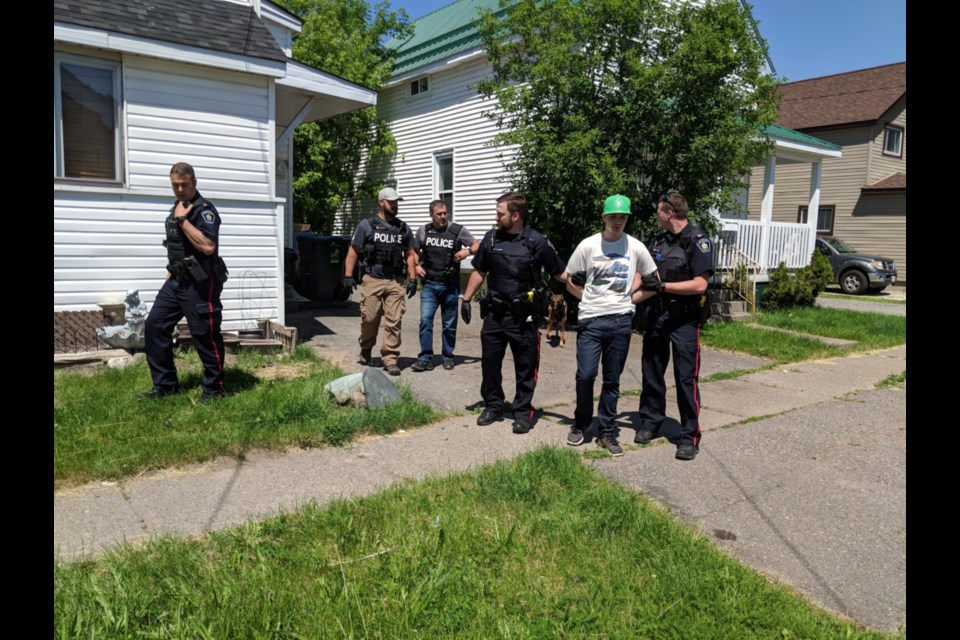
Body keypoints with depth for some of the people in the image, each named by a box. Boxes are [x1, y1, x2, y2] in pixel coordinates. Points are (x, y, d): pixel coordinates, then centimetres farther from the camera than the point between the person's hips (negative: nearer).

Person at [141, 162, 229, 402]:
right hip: (177, 281, 9)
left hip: (200, 283, -9)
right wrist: (170, 272, 22)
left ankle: (213, 387, 13)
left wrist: (182, 220, -22)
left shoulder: (204, 209, -13)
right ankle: (165, 383, 17)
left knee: (204, 335, -2)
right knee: (154, 325, 7)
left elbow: (207, 246, -26)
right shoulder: (175, 209, 15)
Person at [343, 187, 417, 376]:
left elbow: (409, 254, 17)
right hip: (372, 280, -2)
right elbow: (353, 251, 4)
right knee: (369, 318, 2)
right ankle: (366, 348, 30)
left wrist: (413, 278, 9)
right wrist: (348, 276, -3)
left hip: (395, 282, 2)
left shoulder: (403, 227, 13)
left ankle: (390, 359, 3)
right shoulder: (367, 225, 3)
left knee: (394, 321, -4)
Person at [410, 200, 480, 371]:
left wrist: (467, 251, -17)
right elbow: (414, 251, 20)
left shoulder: (458, 230, -1)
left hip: (450, 285, -1)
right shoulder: (423, 231, 7)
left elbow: (477, 246, 3)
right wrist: (417, 265, 3)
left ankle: (448, 357, 23)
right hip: (429, 284, 1)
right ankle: (425, 358, -2)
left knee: (449, 324, 8)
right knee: (425, 319, -9)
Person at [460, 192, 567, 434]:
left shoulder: (537, 241, -9)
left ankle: (523, 411, 19)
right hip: (495, 313, 4)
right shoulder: (491, 238, 4)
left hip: (524, 316, -4)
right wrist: (466, 299, 11)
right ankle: (493, 405, 27)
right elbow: (479, 272, 13)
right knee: (489, 362, 10)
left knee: (525, 367, 6)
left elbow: (559, 272, -2)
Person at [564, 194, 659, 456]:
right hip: (590, 319, -1)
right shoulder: (588, 245, 0)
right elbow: (570, 282, 7)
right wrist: (590, 299, 2)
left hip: (621, 321, 1)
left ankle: (607, 433, 19)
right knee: (585, 375, -5)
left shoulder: (636, 247, 3)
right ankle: (580, 424, 19)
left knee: (612, 380, 7)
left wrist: (631, 299, 3)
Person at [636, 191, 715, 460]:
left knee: (686, 377, -2)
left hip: (684, 319, -6)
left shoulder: (698, 241, -11)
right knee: (651, 372, 13)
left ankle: (690, 436, 8)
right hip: (656, 314, 7)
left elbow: (700, 285, -19)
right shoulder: (659, 238, 9)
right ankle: (650, 422, 28)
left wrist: (662, 286, -20)